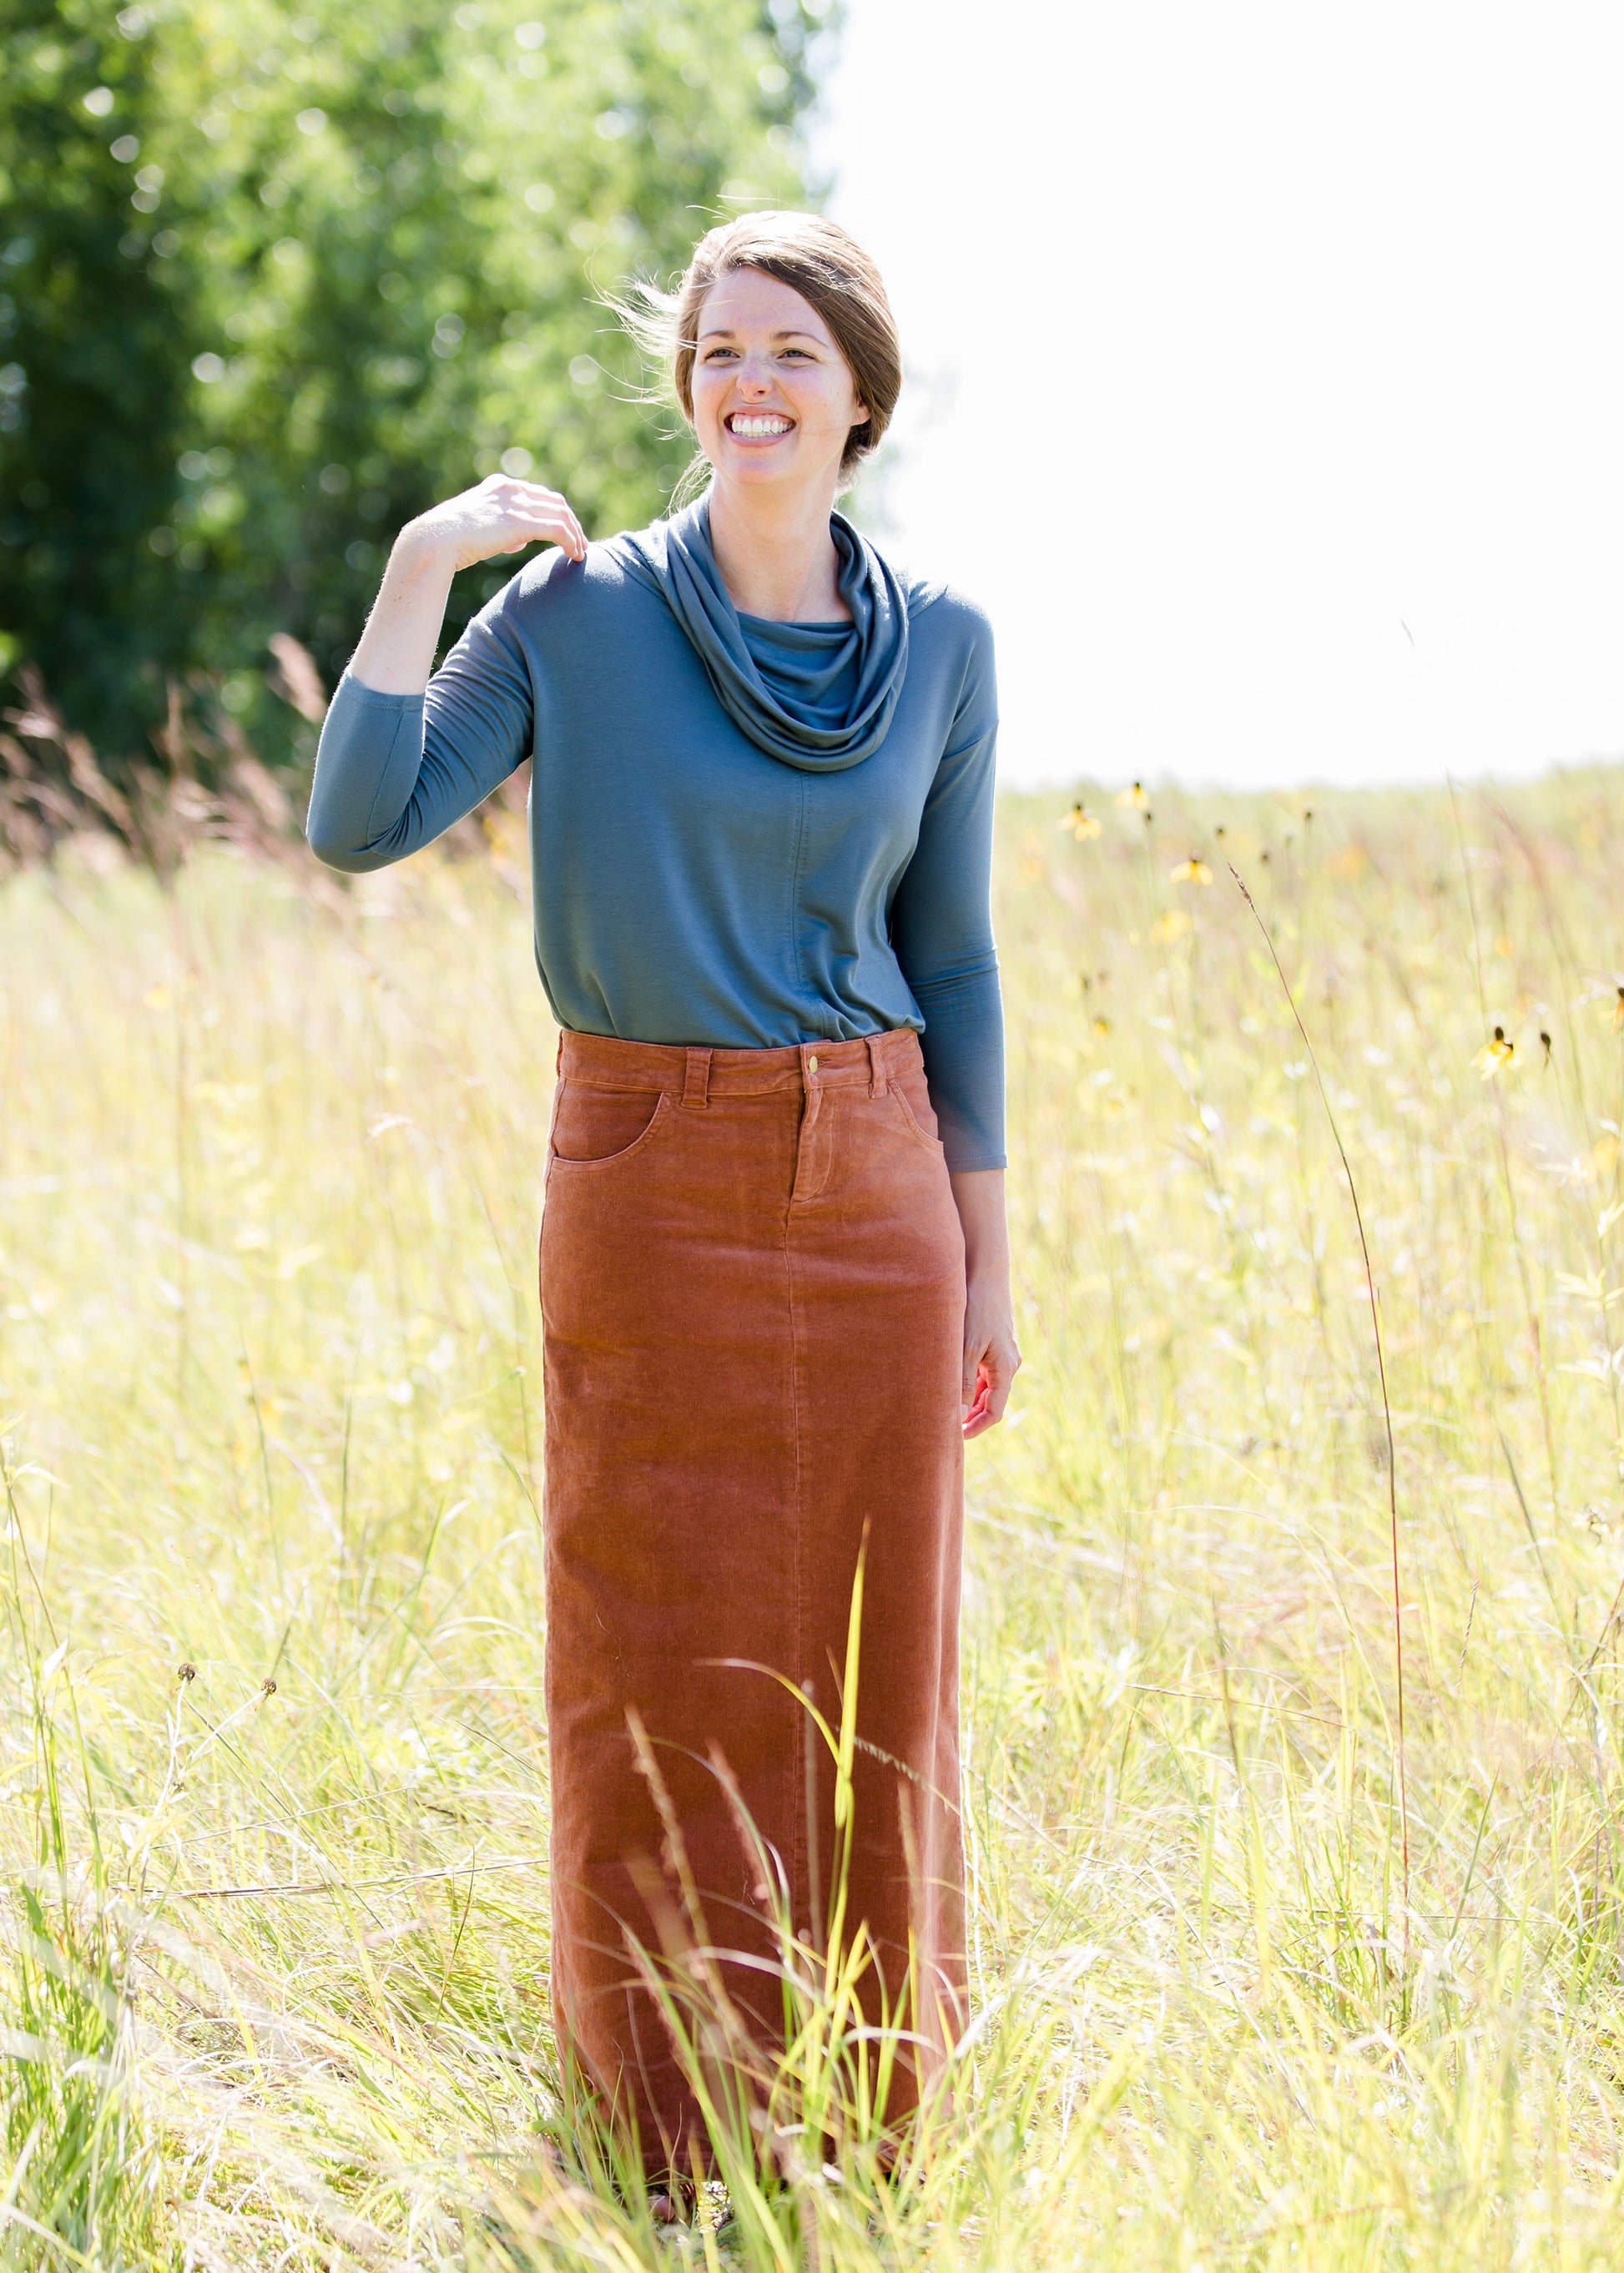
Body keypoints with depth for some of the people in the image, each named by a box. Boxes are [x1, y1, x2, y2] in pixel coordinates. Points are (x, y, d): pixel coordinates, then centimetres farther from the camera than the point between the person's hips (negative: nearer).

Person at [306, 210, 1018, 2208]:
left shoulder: (940, 646, 4)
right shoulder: (576, 610, -3)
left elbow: (953, 966, 9)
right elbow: (358, 827, -12)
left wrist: (987, 1258, 9)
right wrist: (416, 570, -15)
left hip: (872, 1194, 2)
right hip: (650, 1190, -2)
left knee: (868, 1671, 7)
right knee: (665, 1678, 3)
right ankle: (673, 2159, 16)